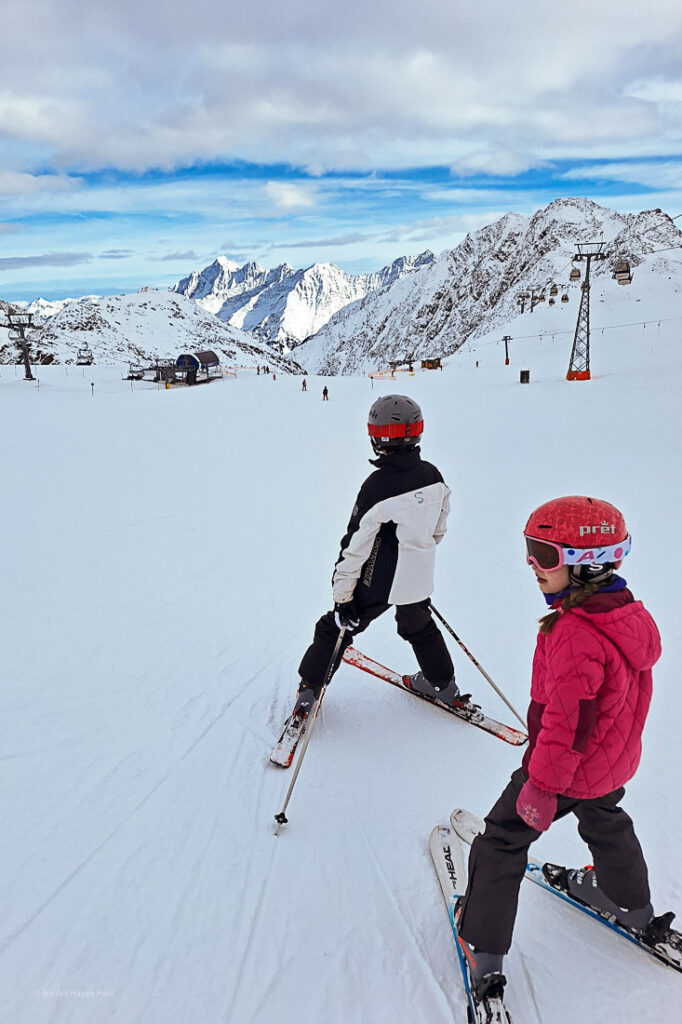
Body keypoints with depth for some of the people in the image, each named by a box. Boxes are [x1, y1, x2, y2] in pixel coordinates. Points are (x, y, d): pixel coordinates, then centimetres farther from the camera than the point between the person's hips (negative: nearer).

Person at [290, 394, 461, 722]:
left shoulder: (377, 486, -23)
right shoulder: (433, 476, -5)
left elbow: (356, 543, -20)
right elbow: (438, 526, 9)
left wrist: (342, 595, -13)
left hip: (377, 583, -5)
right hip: (418, 579, 5)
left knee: (335, 628, 12)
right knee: (420, 627, 30)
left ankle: (308, 689, 22)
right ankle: (442, 684, 44)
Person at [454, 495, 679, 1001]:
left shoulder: (574, 634, -34)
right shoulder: (630, 613, -5)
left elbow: (565, 723, -31)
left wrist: (542, 785, -20)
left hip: (569, 769, -8)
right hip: (615, 763, 8)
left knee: (504, 839, 8)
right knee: (607, 825, 33)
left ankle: (483, 953, 17)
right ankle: (638, 912, 55)